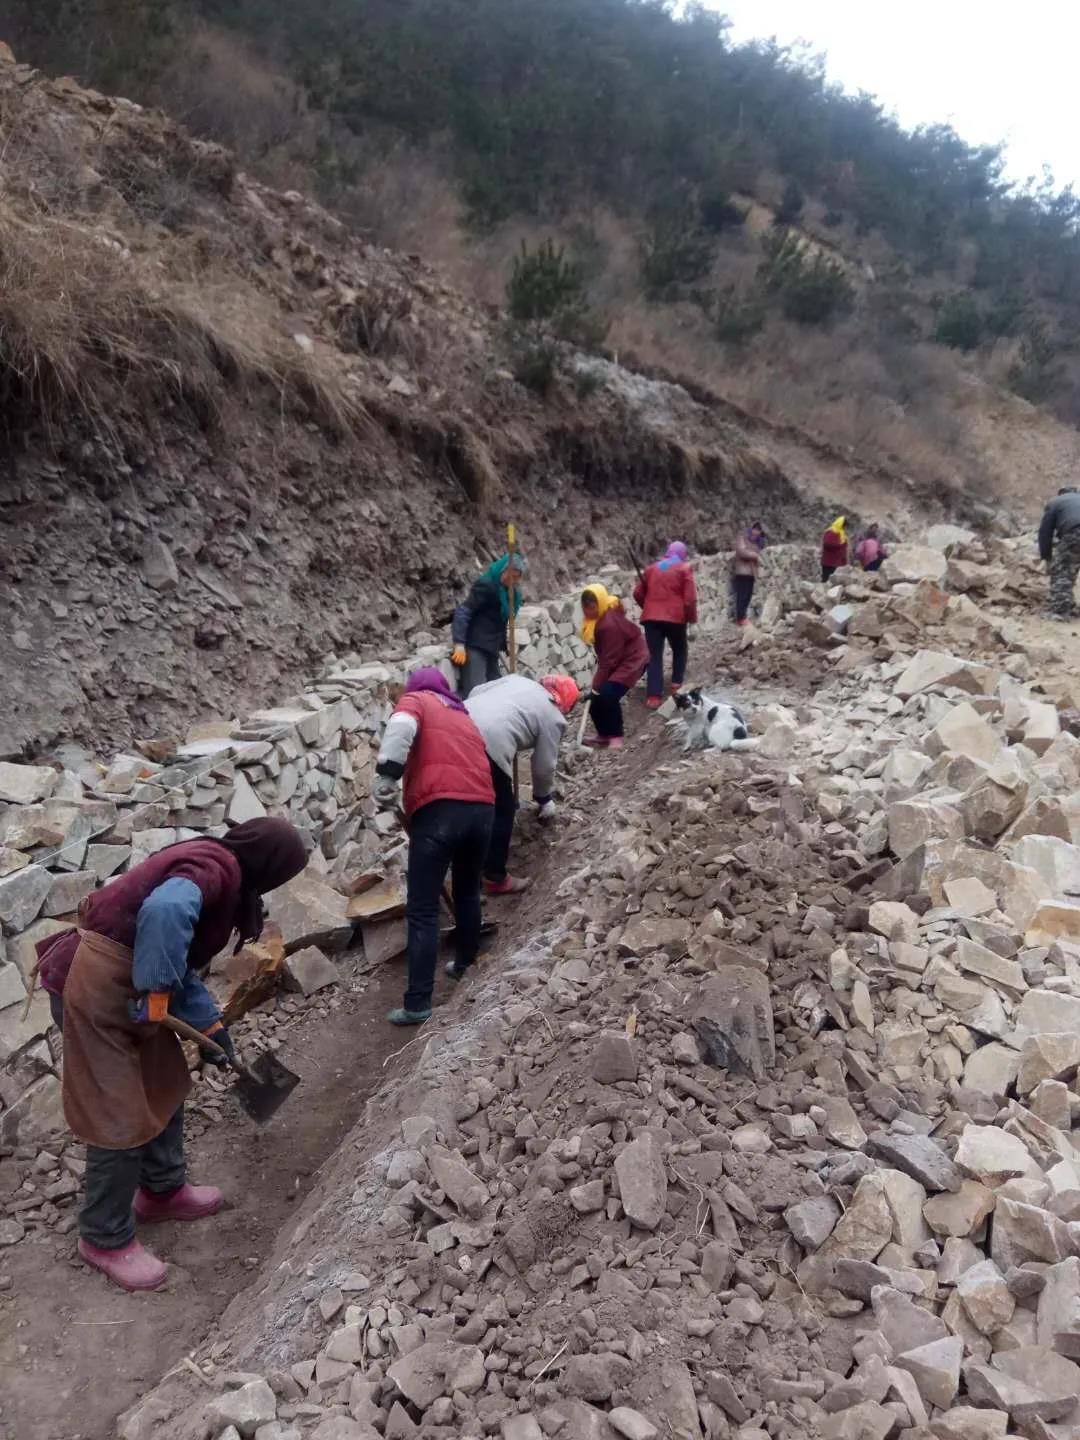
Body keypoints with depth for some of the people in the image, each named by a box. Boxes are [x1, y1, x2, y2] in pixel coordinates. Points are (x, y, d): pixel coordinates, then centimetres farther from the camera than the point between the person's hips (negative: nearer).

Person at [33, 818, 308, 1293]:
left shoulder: (214, 867, 11)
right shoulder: (215, 866, -20)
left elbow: (183, 963, 19)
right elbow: (166, 911, -43)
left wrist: (211, 1025, 21)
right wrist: (156, 991, -30)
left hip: (128, 984, 10)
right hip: (97, 986, -10)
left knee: (163, 1086, 22)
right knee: (122, 1117, 1)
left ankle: (163, 1191, 41)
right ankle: (105, 1238, 19)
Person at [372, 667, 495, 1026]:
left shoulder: (416, 700, 14)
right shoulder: (464, 717, 32)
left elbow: (402, 726, -11)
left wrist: (387, 775, -16)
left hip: (438, 809, -6)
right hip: (482, 808, 6)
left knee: (422, 912, -2)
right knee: (468, 893, 27)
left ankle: (418, 1003, -3)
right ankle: (465, 965, 41)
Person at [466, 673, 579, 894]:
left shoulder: (517, 679, 29)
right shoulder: (552, 717, 12)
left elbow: (476, 692, 26)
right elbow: (544, 767, 17)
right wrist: (544, 798, 33)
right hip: (488, 745, -7)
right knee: (503, 810, 12)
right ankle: (495, 878, 20)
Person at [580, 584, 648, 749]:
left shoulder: (610, 624, -31)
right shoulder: (602, 616, -3)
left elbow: (609, 660, -27)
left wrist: (596, 686, -23)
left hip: (632, 660, -9)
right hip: (617, 659, 9)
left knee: (608, 696, -23)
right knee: (598, 697, 2)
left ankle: (616, 737, -11)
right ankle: (604, 734, 16)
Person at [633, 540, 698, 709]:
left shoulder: (651, 568, 15)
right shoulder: (684, 569, 2)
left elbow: (638, 593, 16)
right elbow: (690, 598, -7)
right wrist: (692, 617, 6)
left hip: (651, 617, 3)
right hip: (675, 617, -3)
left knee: (654, 655, 0)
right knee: (679, 650, 23)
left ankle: (654, 696, -8)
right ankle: (677, 683, 21)